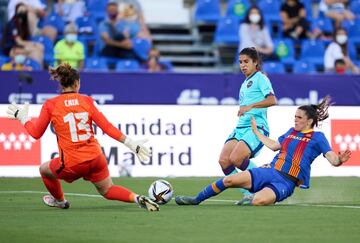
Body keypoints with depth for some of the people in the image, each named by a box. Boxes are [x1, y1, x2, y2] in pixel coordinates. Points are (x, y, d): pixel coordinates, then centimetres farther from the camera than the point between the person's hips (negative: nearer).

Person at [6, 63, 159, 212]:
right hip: (96, 159, 2)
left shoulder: (50, 105, -3)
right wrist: (131, 144, 3)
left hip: (72, 164, -2)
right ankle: (137, 198, -4)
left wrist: (22, 117, 22)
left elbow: (36, 133, 4)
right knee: (108, 191, 21)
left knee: (44, 170, 28)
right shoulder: (87, 101, 2)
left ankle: (59, 201, 49)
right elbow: (107, 127, -2)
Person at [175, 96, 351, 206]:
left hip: (286, 182, -6)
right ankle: (196, 200, 7)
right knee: (229, 180, -9)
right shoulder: (291, 132, 17)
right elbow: (274, 145, 31)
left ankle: (249, 201, 2)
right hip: (270, 171, 6)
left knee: (259, 201, -36)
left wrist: (339, 160, -35)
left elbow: (332, 159, -11)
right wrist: (256, 131, 39)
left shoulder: (317, 137, -2)